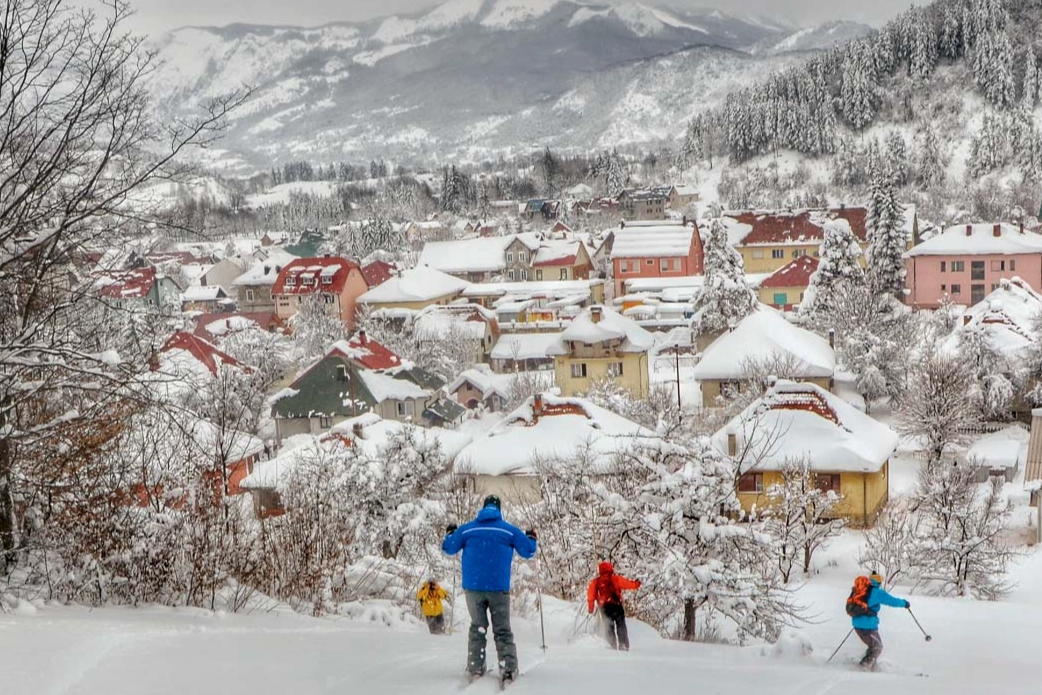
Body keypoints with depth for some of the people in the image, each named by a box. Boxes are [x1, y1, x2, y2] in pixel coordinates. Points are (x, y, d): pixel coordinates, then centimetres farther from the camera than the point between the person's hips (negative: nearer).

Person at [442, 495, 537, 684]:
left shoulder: (467, 529, 3)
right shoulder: (509, 530, 0)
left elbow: (449, 548, 10)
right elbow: (528, 551, 4)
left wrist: (450, 533, 31)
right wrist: (531, 538, 26)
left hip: (473, 587, 1)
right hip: (499, 588, -1)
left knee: (478, 628, 14)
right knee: (503, 630, 5)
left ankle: (475, 668, 6)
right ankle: (508, 668, -9)